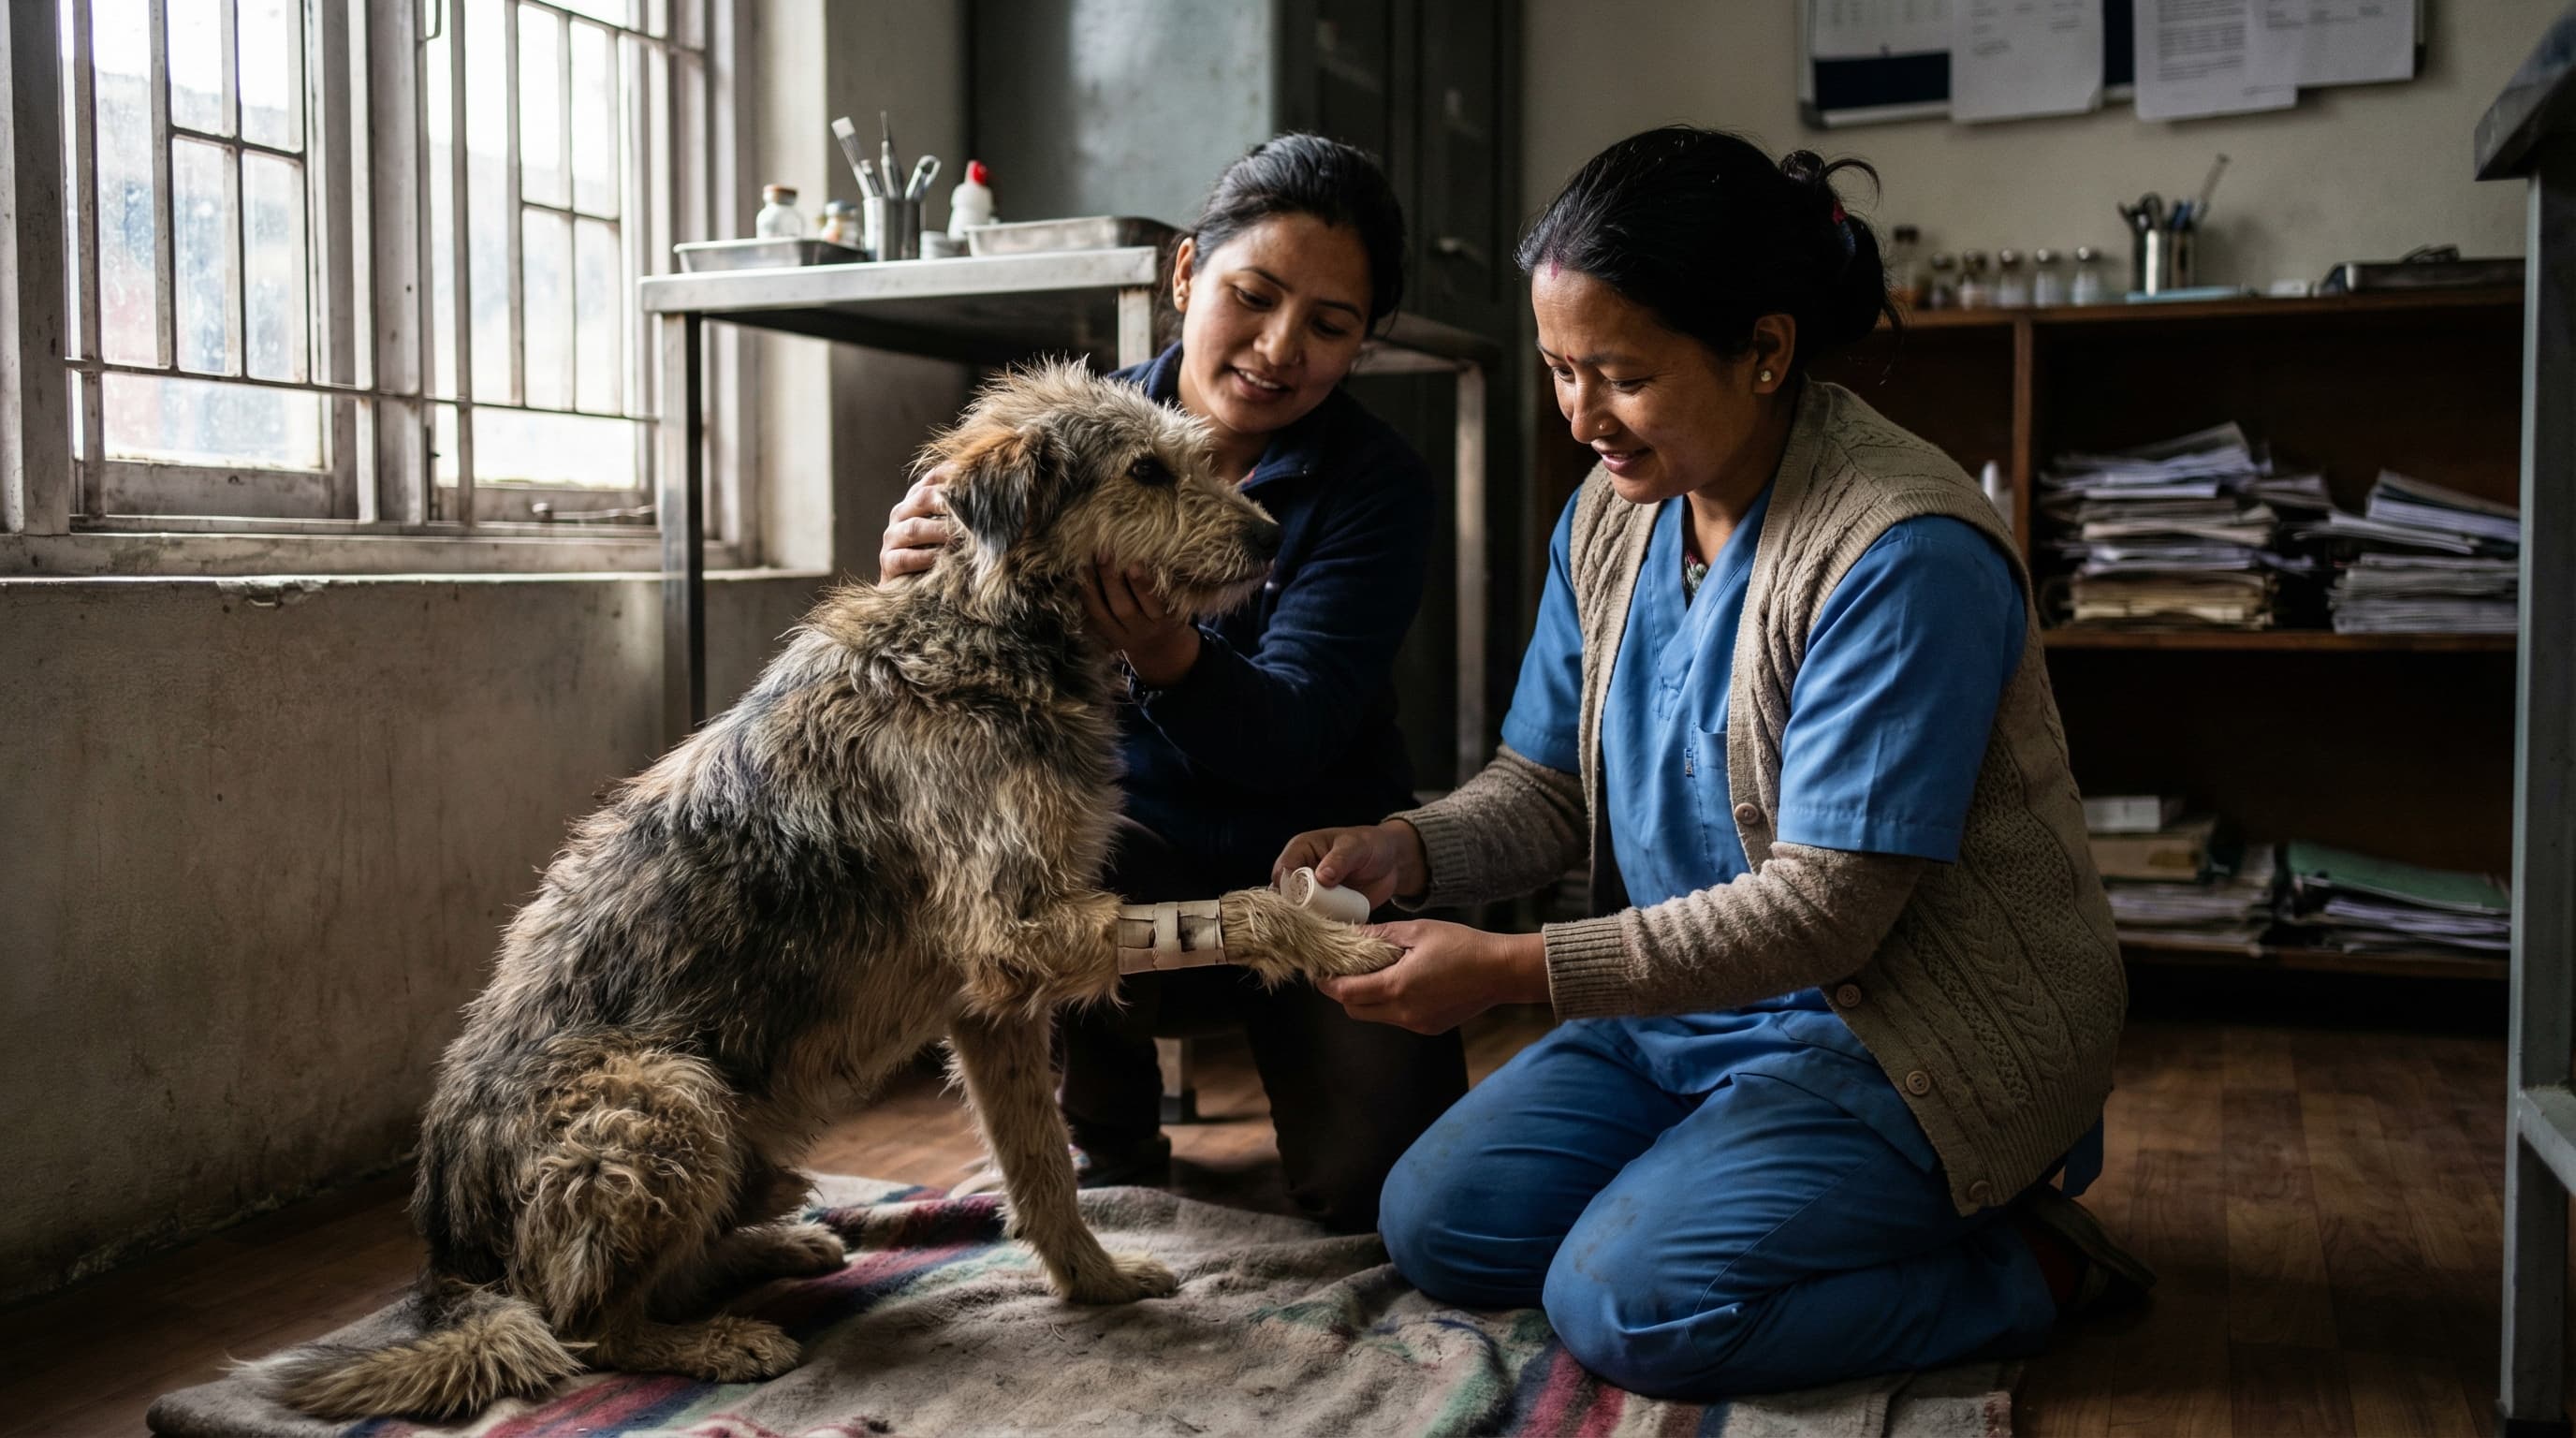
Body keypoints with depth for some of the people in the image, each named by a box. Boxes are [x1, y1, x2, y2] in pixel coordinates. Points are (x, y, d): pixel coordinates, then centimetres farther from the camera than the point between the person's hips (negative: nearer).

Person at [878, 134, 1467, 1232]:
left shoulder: (1375, 486, -11)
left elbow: (1288, 737, -22)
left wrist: (1167, 658, -44)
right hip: (1134, 852, 2)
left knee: (1384, 1191, -19)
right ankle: (1105, 1132, -1)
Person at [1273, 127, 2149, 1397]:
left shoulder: (1906, 555, -25)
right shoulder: (1609, 515, 1)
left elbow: (1824, 909, -27)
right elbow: (1548, 786, 7)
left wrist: (1512, 970, -28)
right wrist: (1405, 850, -15)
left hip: (1917, 1033, -8)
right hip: (1698, 1002, 8)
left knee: (1626, 1303, -21)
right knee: (1436, 1229, 0)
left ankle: (2026, 1265, 0)